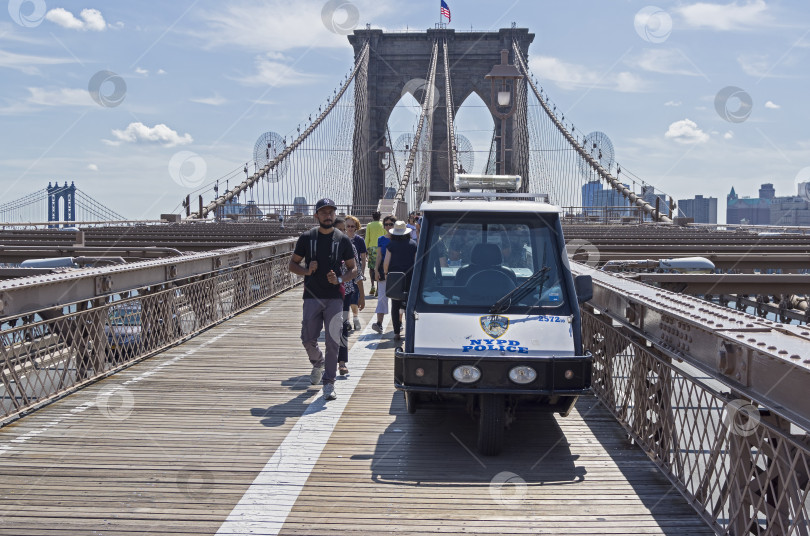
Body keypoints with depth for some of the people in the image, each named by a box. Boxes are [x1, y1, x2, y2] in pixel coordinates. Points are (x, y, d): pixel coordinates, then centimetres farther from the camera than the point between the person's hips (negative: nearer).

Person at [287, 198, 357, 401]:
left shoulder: (343, 240, 4)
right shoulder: (307, 238, 5)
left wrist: (339, 279, -11)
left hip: (335, 297, -1)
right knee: (308, 339, 2)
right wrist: (306, 271, -10)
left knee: (332, 342, -4)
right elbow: (292, 264, 10)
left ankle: (329, 383, 4)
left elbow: (353, 269, 8)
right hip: (312, 297, 1)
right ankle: (318, 363, 34)